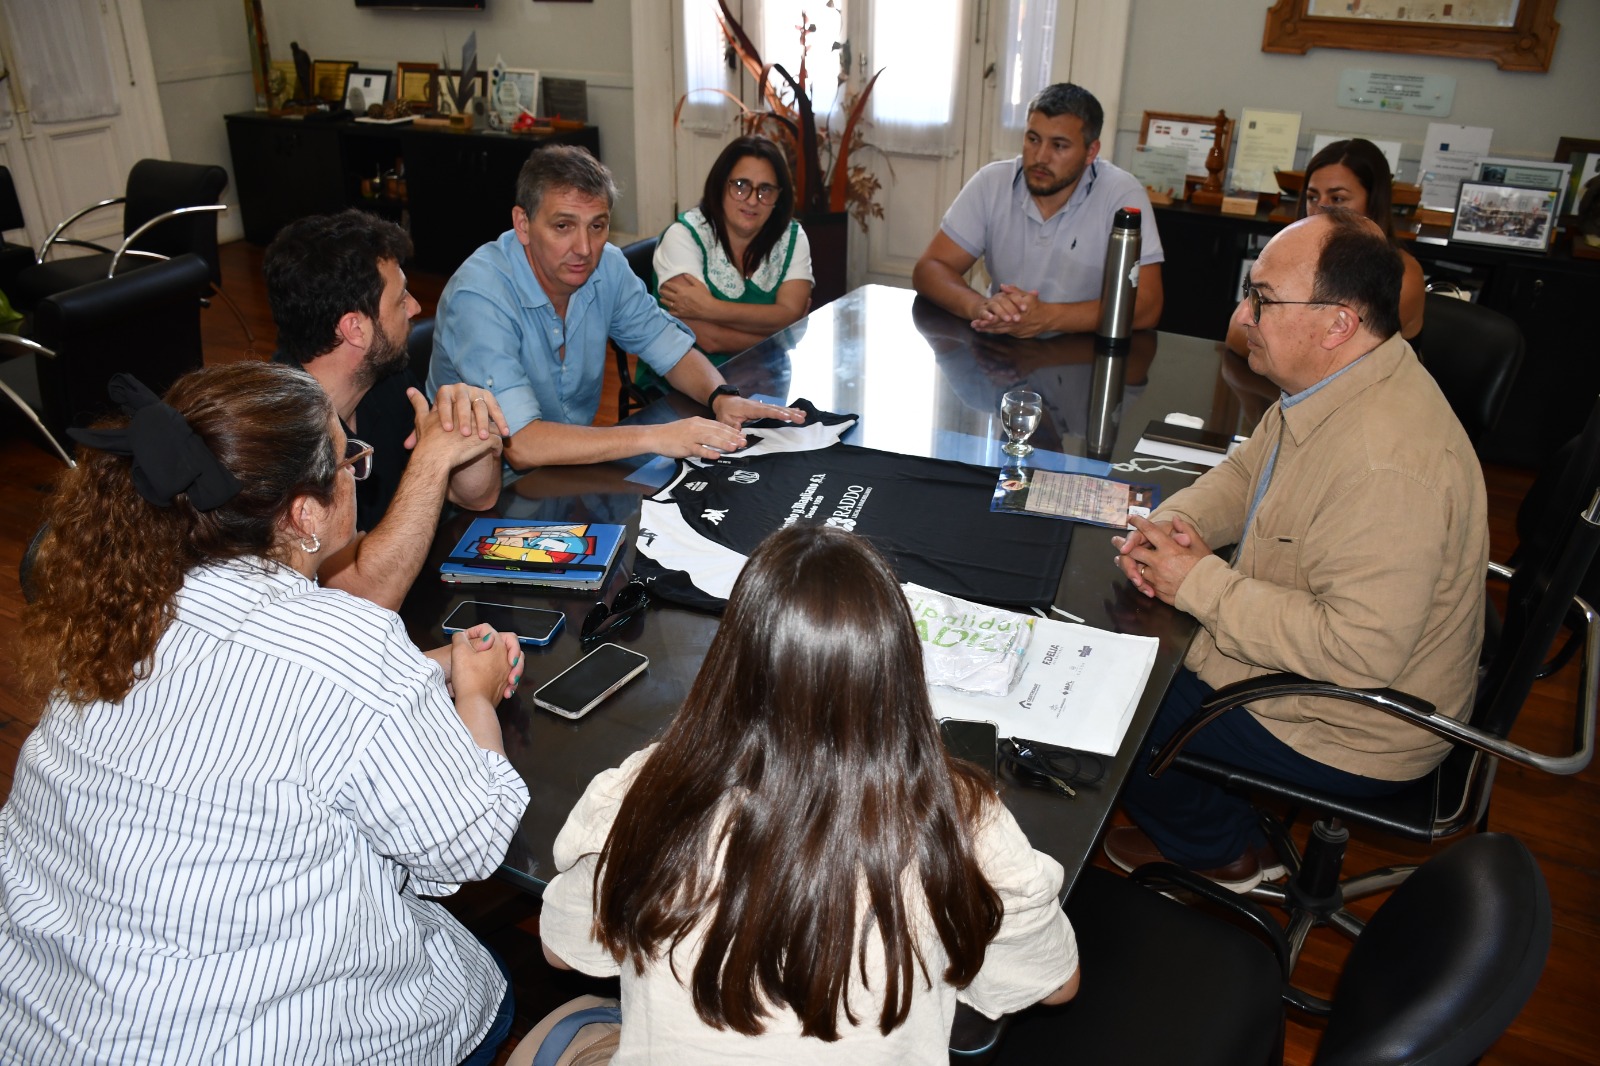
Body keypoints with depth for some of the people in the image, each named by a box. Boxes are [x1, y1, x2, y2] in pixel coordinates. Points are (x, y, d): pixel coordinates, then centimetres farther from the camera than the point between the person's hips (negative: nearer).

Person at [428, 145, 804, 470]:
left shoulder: (607, 267, -6)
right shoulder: (479, 295, -26)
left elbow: (673, 349, 4)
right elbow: (519, 444, -35)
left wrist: (722, 396, -18)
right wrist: (652, 437, -36)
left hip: (576, 460, 7)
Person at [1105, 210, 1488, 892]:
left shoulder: (1387, 464, -36)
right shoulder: (1333, 385, -3)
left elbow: (1362, 651, -36)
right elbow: (1247, 472, 12)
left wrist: (1202, 584, -28)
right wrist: (1173, 522, -9)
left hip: (1351, 732, -9)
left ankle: (1221, 851, 23)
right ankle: (1207, 818, 31)